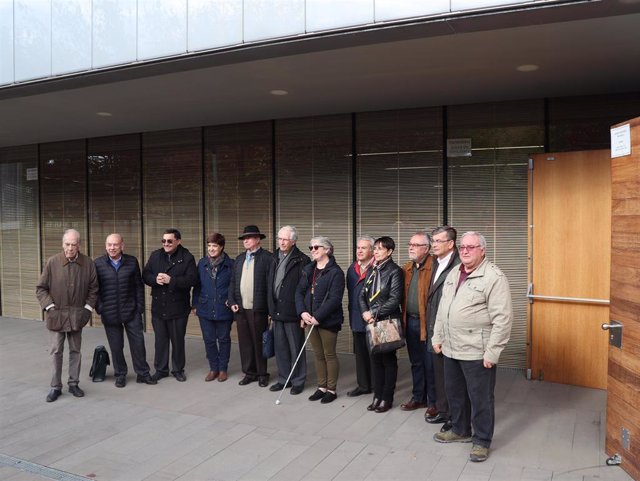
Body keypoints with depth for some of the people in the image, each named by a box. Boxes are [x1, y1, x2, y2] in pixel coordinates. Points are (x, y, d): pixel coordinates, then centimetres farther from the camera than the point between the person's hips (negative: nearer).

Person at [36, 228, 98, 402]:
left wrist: (88, 308, -1)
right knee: (56, 352, 4)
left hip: (77, 315, 2)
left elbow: (93, 288, 5)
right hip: (56, 315, -1)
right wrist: (50, 307, -9)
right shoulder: (52, 262, -8)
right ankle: (55, 387, 16)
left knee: (75, 351, 11)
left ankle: (73, 383, 23)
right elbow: (41, 288, -2)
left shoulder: (88, 263, -4)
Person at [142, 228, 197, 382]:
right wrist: (155, 279, -16)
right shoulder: (155, 256, 7)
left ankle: (178, 369, 24)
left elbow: (192, 279, -16)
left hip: (178, 307, -3)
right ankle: (161, 369, 25)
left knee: (178, 340, 9)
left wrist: (170, 280, -23)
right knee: (160, 340, 12)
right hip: (158, 306, 3)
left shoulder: (187, 258, -7)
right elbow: (145, 275, 6)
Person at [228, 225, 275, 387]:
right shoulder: (239, 259, 15)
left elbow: (271, 283, -10)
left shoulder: (267, 257, -5)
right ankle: (249, 372, 22)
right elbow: (233, 282, 16)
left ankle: (262, 374, 16)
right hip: (241, 308, 6)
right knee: (244, 342, 10)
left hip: (258, 309, -5)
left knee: (259, 342, 3)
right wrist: (232, 302, 4)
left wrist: (270, 308, -14)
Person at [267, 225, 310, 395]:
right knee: (280, 347, 15)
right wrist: (271, 309, 13)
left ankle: (298, 381, 18)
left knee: (296, 348, 5)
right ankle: (283, 379, 28)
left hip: (292, 312, -7)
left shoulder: (302, 260, -10)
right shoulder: (275, 259, 12)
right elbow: (271, 286, 15)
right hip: (277, 311, 7)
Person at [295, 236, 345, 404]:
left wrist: (318, 316, -21)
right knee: (318, 355, 15)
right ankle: (321, 387, 27)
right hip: (311, 319, 6)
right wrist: (303, 312, -9)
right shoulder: (308, 270, 10)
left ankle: (331, 390, 18)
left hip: (328, 320, -6)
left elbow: (335, 299, -18)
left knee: (329, 355, 5)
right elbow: (299, 292, 7)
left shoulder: (335, 272, -11)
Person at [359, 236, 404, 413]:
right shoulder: (373, 270, 13)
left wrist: (375, 314, -16)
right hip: (372, 322, 6)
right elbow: (363, 294, 11)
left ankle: (387, 398, 14)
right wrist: (365, 312, -7)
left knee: (388, 360, 5)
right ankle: (377, 396, 22)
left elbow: (394, 299, -17)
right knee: (376, 359, 12)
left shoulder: (395, 271, -9)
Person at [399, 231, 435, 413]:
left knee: (430, 364, 5)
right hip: (410, 322, 7)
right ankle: (418, 397, 30)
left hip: (427, 322, -7)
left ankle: (433, 402, 18)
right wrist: (404, 318, 8)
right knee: (416, 363, 17)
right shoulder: (406, 268, 11)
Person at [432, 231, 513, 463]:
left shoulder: (494, 277, -14)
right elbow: (442, 309, 18)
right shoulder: (453, 274, 11)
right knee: (454, 392, 19)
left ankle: (482, 440, 23)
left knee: (480, 397, 6)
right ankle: (460, 430, 38)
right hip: (451, 348, 8)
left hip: (477, 352, -7)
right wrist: (438, 337, 16)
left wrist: (492, 352, -19)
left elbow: (503, 318, -18)